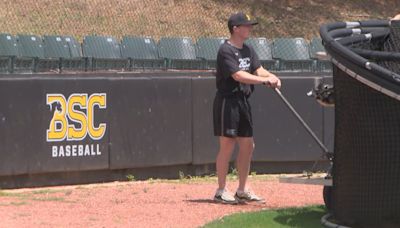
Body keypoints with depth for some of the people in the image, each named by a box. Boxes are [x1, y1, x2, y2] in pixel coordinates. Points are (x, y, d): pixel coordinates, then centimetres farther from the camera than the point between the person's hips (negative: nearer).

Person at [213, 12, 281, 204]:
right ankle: (221, 191, 1)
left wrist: (273, 77, -16)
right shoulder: (226, 50, -13)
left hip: (243, 101, 9)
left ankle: (242, 190, 19)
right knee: (227, 145, -6)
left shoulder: (248, 50, 14)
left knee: (248, 145, 10)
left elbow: (259, 70, 4)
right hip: (228, 100, -9)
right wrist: (265, 80, -29)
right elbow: (238, 75, -23)